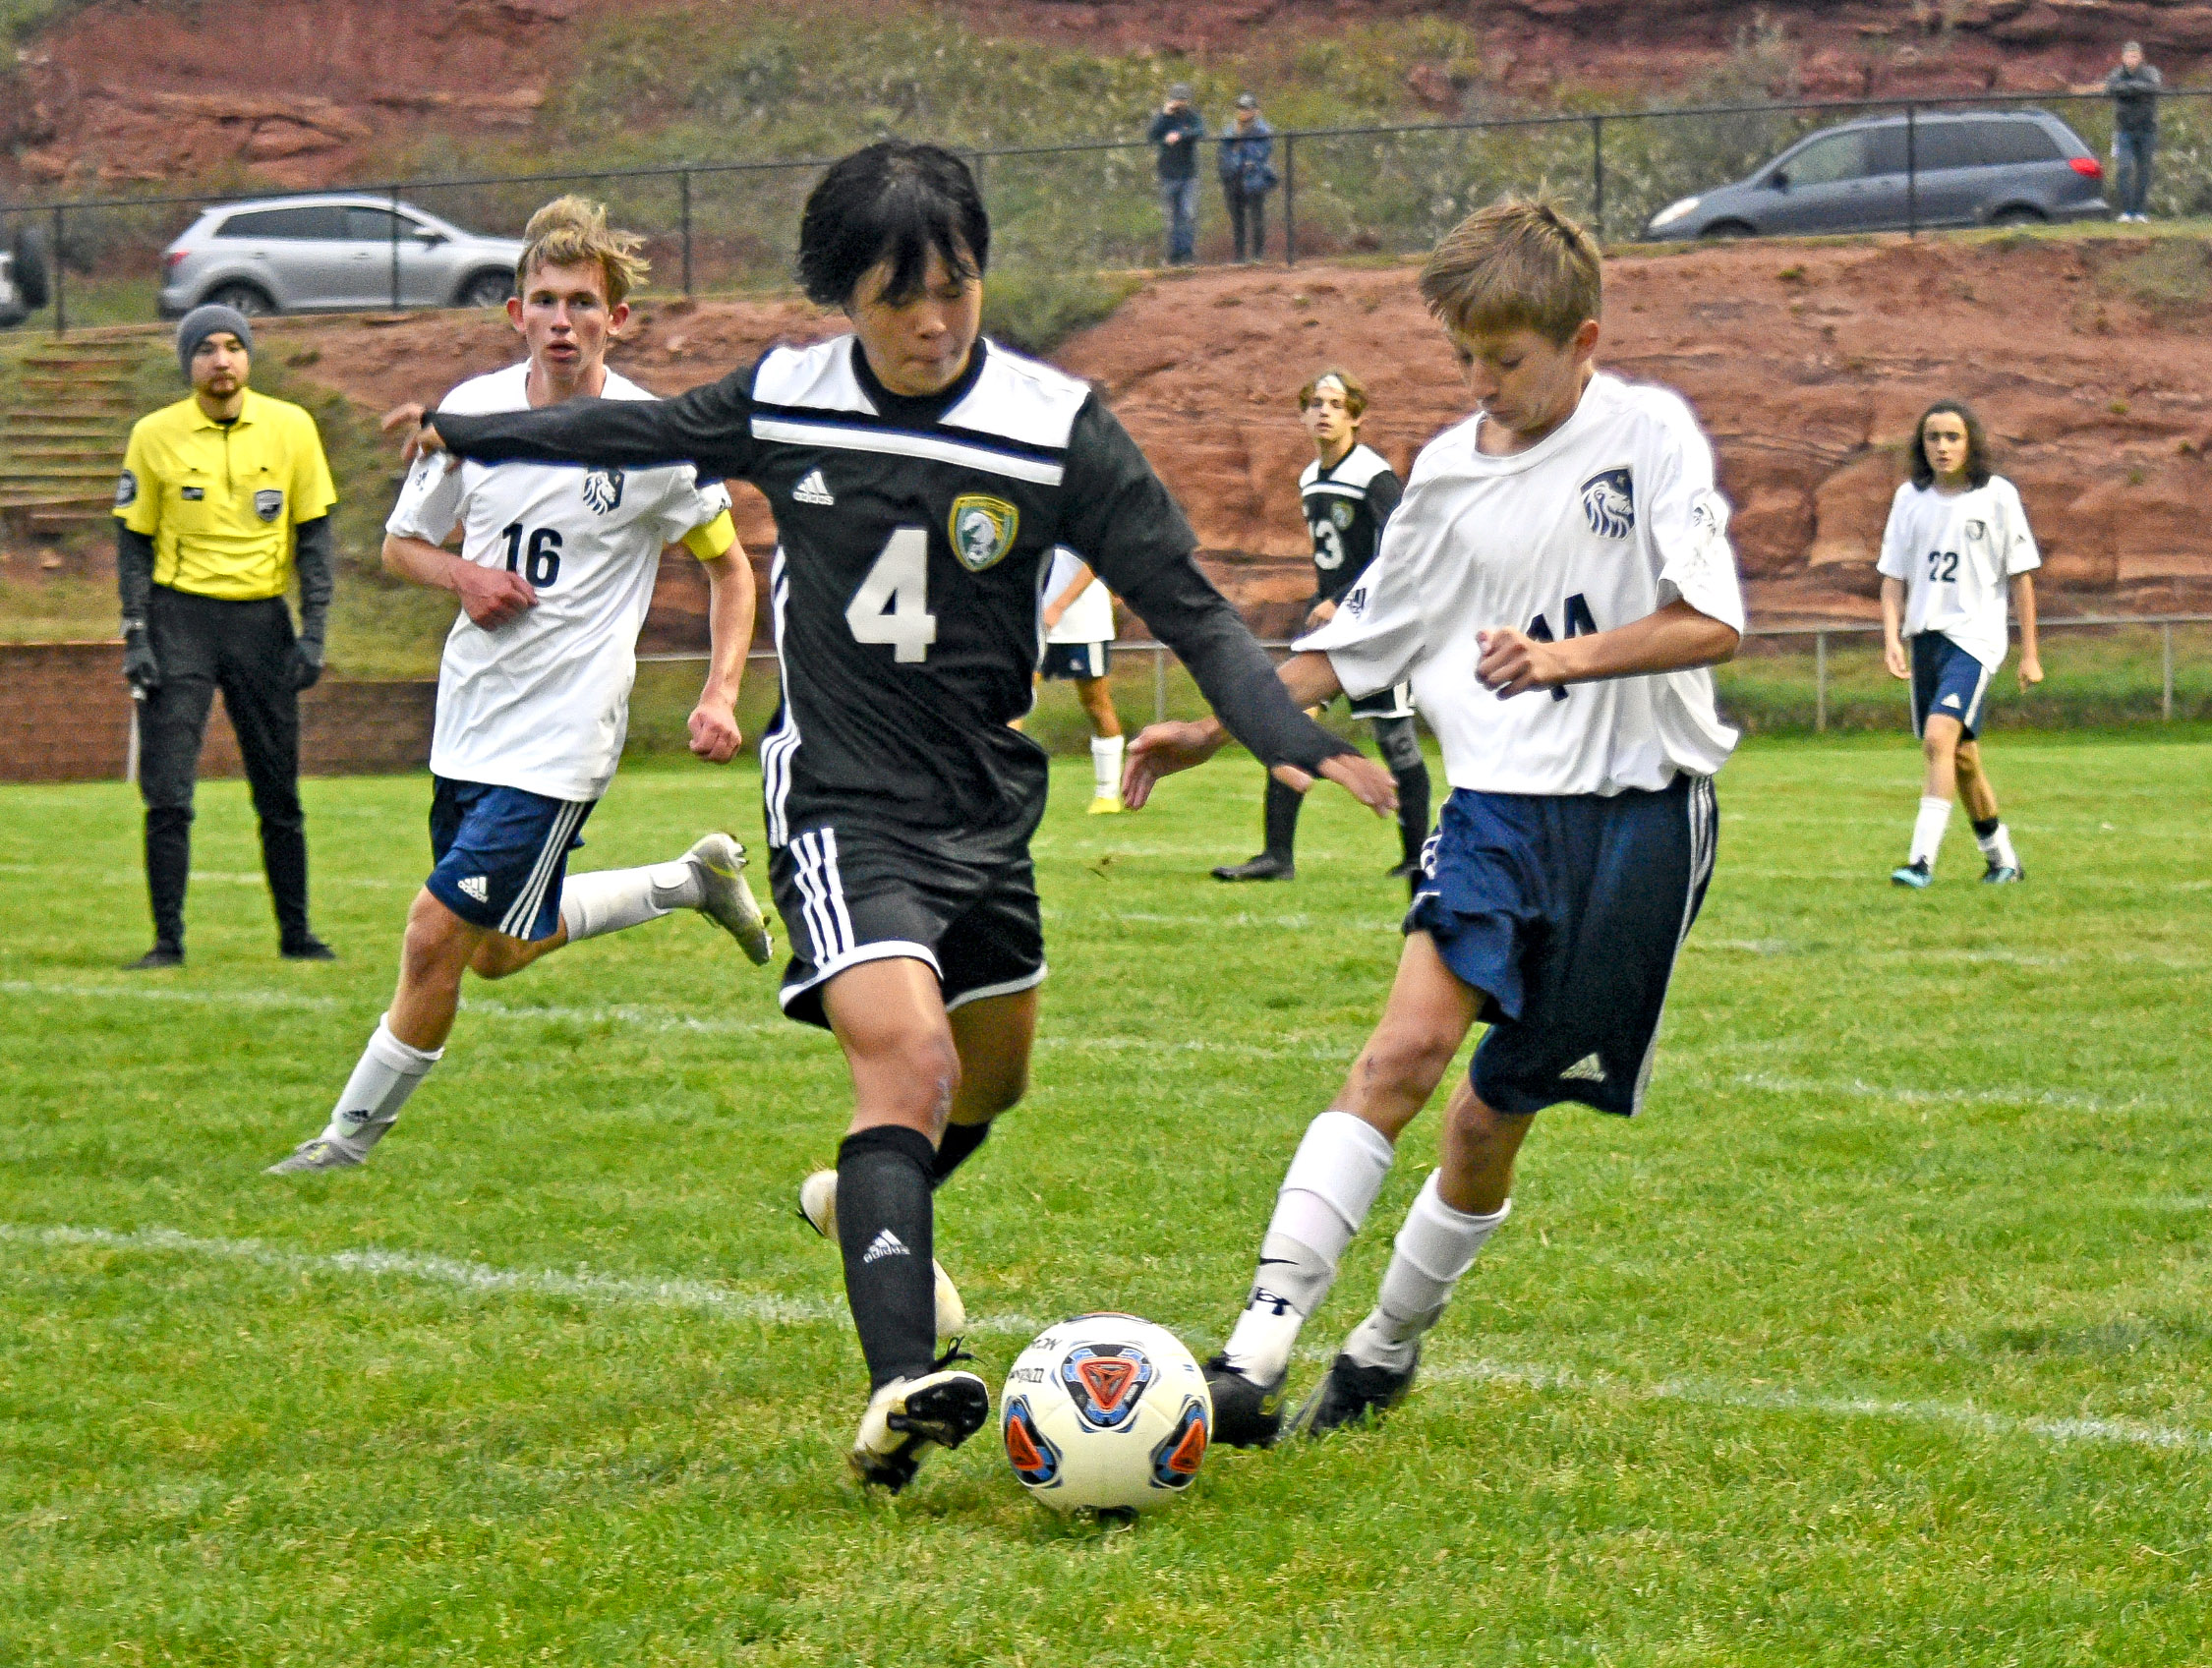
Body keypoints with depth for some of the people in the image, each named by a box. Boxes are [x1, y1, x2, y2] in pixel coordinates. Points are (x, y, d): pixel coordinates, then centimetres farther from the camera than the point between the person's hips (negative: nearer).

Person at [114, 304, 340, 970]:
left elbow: (313, 534, 6)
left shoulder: (290, 427, 1)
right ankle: (168, 939, 1)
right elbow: (134, 541, 4)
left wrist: (313, 632, -2)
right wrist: (135, 636, -4)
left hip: (261, 617, 1)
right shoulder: (155, 435, -1)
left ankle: (296, 933, 17)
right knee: (167, 795, -6)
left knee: (279, 795, 6)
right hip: (180, 619, -1)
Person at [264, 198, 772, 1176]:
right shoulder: (473, 411, -1)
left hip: (558, 737, -6)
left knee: (436, 937, -9)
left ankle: (352, 1133, 10)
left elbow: (728, 566, 3)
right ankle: (692, 881, 36)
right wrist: (463, 575, -9)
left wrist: (720, 695, -9)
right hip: (468, 718, 6)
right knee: (497, 952, 18)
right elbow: (400, 544, 12)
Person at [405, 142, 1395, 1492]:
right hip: (842, 801, -3)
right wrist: (473, 434, 29)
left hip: (986, 802, 3)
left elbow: (1189, 607, -11)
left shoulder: (1057, 427, -11)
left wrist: (1296, 740, -26)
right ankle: (899, 1390, -34)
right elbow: (643, 433, 16)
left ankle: (868, 1204, 54)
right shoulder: (782, 402, -6)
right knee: (906, 1056, -24)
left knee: (996, 1074, 20)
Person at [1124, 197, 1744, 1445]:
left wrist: (1570, 656, -26)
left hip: (1639, 806, -2)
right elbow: (1358, 644, 21)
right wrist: (1213, 732, 14)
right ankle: (1262, 1341, -29)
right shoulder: (1452, 471, 10)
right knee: (1408, 1047, -20)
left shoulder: (1650, 434, -3)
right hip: (1500, 796, 2)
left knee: (1496, 1117, 5)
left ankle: (1390, 1345, 27)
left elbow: (1714, 624, -11)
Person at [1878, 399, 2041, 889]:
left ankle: (1922, 860, -28)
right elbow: (1893, 576, 8)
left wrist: (2029, 653, 1)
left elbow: (2021, 576, 1)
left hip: (1975, 635, -5)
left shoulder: (1997, 495, -3)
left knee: (1939, 738, -23)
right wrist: (1892, 640, -6)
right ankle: (2001, 857, 31)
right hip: (1925, 636, 5)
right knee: (1961, 757, 14)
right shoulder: (1910, 498, 7)